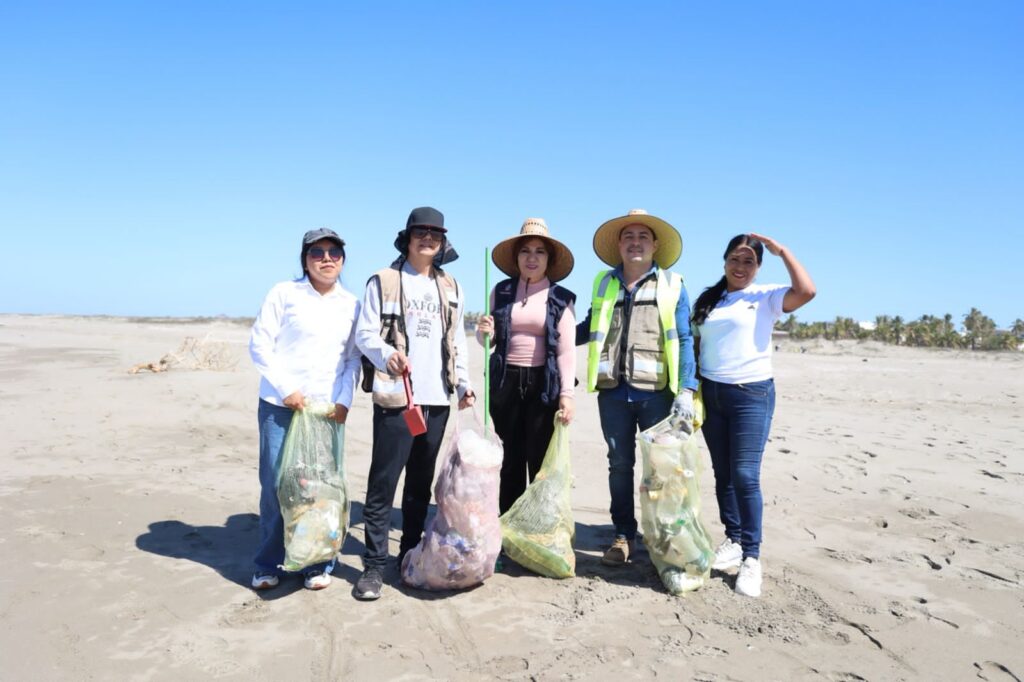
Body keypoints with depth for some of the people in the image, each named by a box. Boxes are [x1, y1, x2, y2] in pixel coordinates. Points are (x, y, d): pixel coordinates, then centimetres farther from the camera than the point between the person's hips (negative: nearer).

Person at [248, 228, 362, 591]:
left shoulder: (351, 304, 8)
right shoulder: (284, 293, 0)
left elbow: (353, 358, 10)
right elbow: (259, 345, -3)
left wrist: (344, 400, -2)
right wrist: (286, 389, -10)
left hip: (328, 408, 2)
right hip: (280, 404, -2)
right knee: (276, 484, 1)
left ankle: (317, 563, 18)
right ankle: (268, 565, 19)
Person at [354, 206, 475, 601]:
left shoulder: (451, 288, 16)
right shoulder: (383, 281, 2)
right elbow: (364, 334, -5)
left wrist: (465, 384, 10)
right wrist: (386, 354, -25)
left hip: (437, 398, 5)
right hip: (395, 397, -5)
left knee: (421, 481, 11)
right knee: (383, 483, -4)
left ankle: (410, 554, 22)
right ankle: (374, 565, 4)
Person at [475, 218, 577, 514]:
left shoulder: (560, 298, -1)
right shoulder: (502, 291, 6)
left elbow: (566, 351, -5)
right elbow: (488, 341, 13)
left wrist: (567, 393, -13)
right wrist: (484, 333, -10)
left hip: (544, 384, -2)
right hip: (506, 382, 2)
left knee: (541, 462, 3)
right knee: (510, 460, 10)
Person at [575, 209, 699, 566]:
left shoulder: (672, 285, 3)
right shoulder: (604, 283, 12)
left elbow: (684, 340, -1)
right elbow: (590, 329, 20)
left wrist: (686, 390, -10)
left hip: (657, 391, -2)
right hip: (613, 390, 3)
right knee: (619, 464, 9)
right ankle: (624, 534, 21)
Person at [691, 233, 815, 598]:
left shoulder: (767, 297, 0)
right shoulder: (707, 301, 12)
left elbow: (807, 291, -18)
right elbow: (695, 345, 12)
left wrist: (781, 250, -11)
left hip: (751, 394, -4)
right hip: (710, 393, 4)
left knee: (746, 475, -9)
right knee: (723, 473, 11)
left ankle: (752, 557, 1)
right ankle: (732, 541, 24)